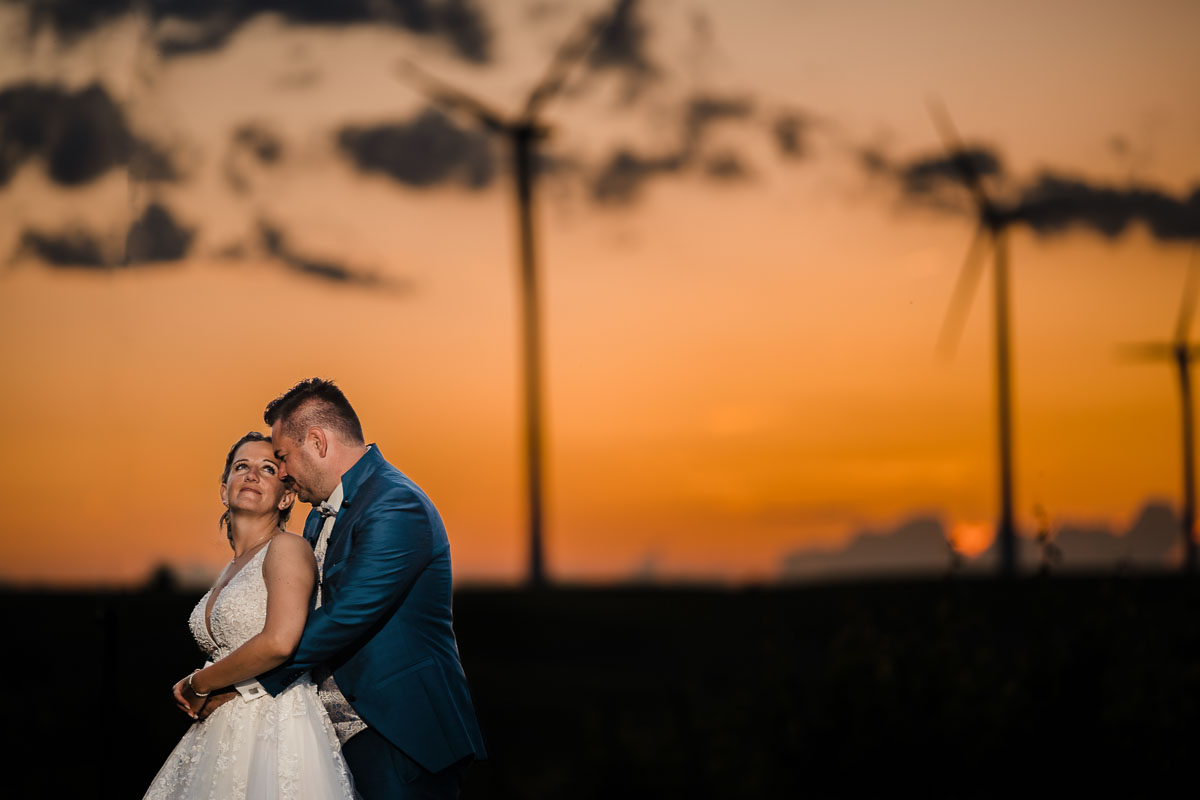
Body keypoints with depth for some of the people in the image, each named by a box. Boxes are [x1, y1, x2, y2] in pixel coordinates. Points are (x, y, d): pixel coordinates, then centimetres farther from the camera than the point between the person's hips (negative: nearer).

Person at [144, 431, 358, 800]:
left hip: (277, 730, -8)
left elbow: (279, 642, -22)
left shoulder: (287, 548, -8)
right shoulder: (229, 570, 17)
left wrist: (197, 684, -11)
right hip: (225, 734, 8)